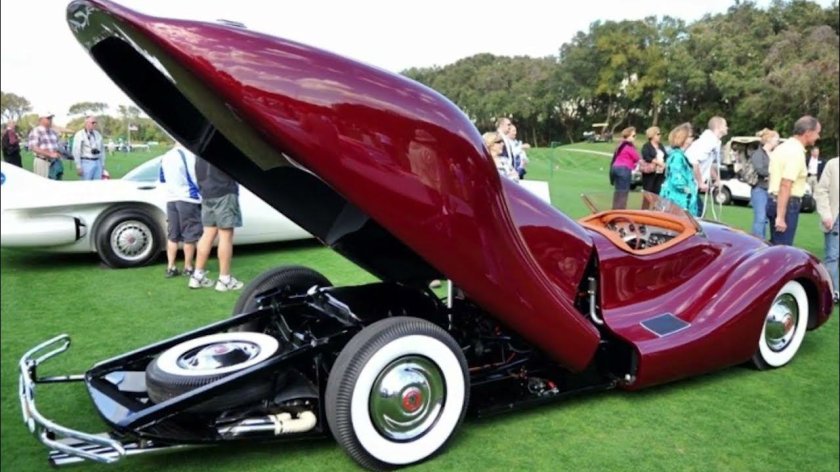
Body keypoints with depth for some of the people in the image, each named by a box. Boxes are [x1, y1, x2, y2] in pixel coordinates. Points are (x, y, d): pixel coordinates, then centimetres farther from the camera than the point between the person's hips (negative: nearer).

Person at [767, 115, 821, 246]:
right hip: (787, 204, -10)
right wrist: (781, 216, -26)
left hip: (774, 201, 10)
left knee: (775, 246, 14)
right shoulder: (796, 152, -16)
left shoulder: (784, 147, 13)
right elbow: (785, 186, -24)